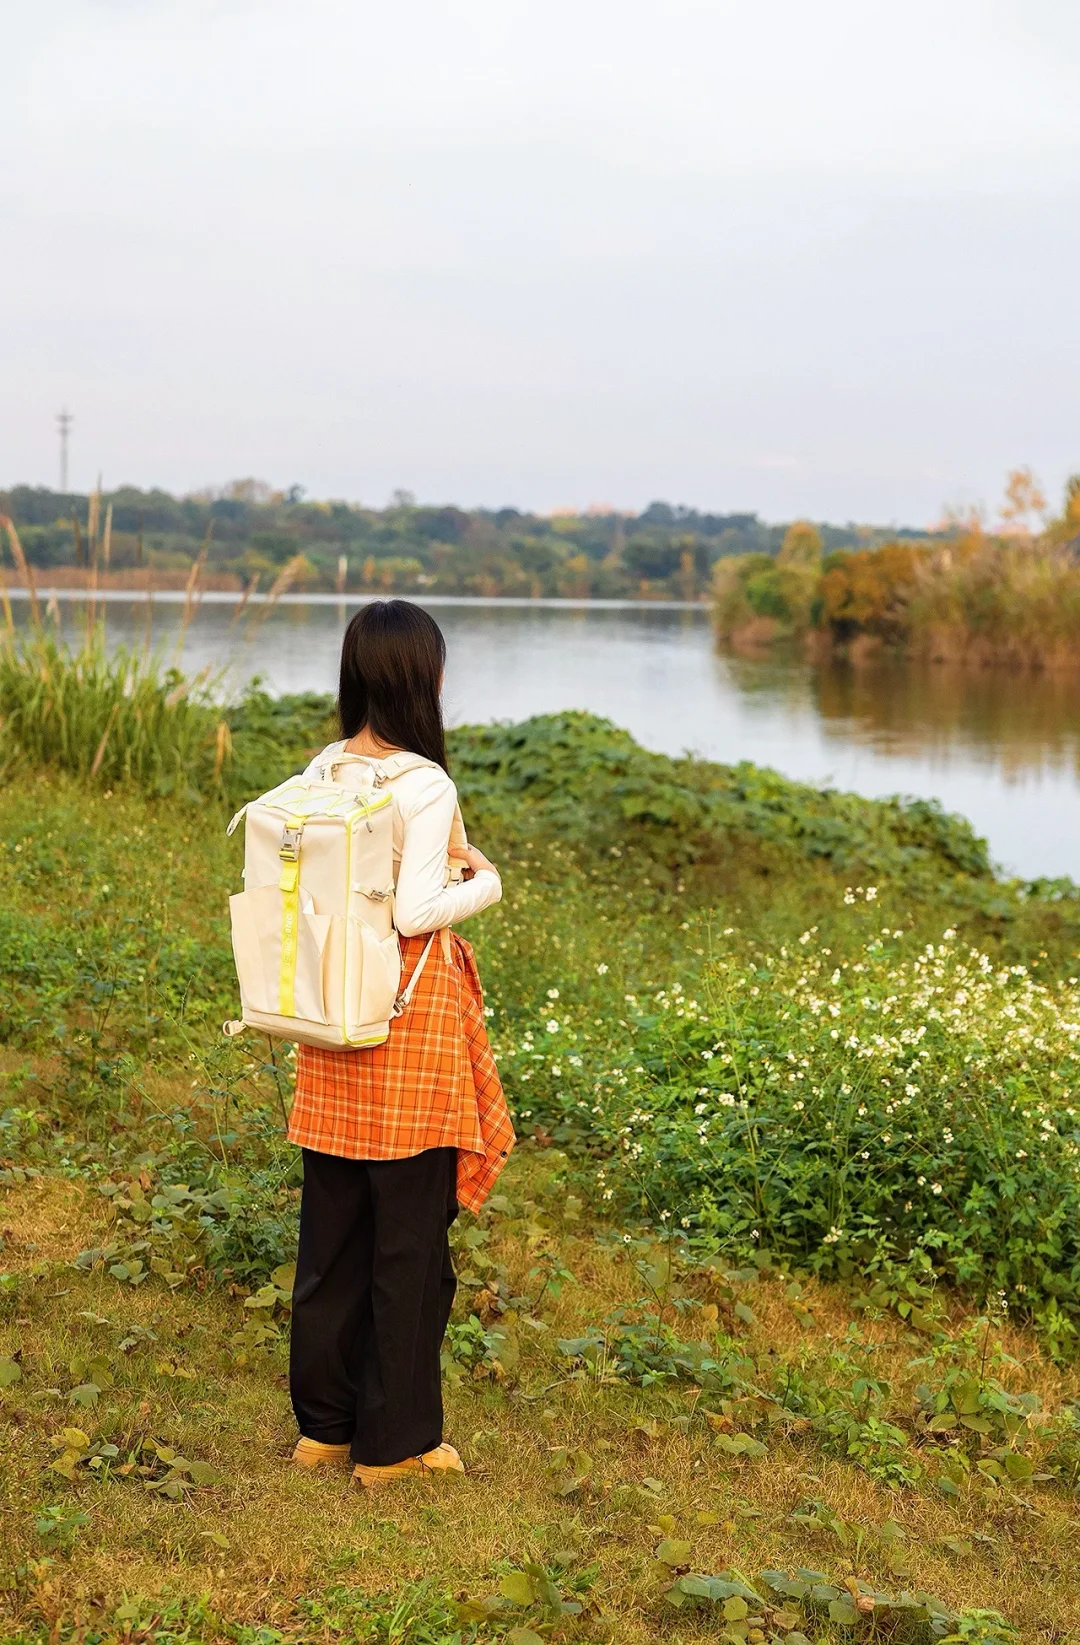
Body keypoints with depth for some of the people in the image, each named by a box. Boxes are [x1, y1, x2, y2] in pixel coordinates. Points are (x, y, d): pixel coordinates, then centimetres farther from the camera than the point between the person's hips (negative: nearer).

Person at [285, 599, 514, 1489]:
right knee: (410, 1231, 6)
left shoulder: (322, 772, 3)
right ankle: (394, 1439, 16)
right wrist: (484, 883, -2)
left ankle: (324, 1420, 28)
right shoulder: (426, 786, -17)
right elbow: (414, 913, -20)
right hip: (411, 1010, -7)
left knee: (333, 1222, 16)